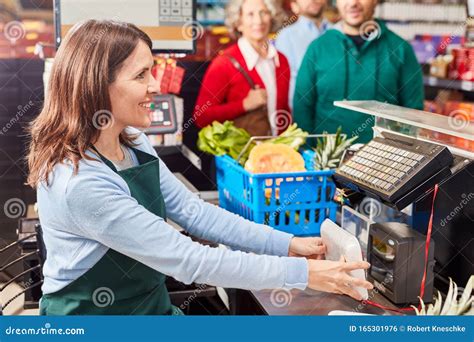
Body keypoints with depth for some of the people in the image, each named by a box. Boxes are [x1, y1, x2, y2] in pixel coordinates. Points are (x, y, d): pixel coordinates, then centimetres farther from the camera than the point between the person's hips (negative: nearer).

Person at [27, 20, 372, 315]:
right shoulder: (80, 183, -28)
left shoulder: (133, 143, -2)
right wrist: (302, 273, -21)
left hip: (153, 305, 7)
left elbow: (193, 211, 0)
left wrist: (287, 244, -5)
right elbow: (188, 260, -26)